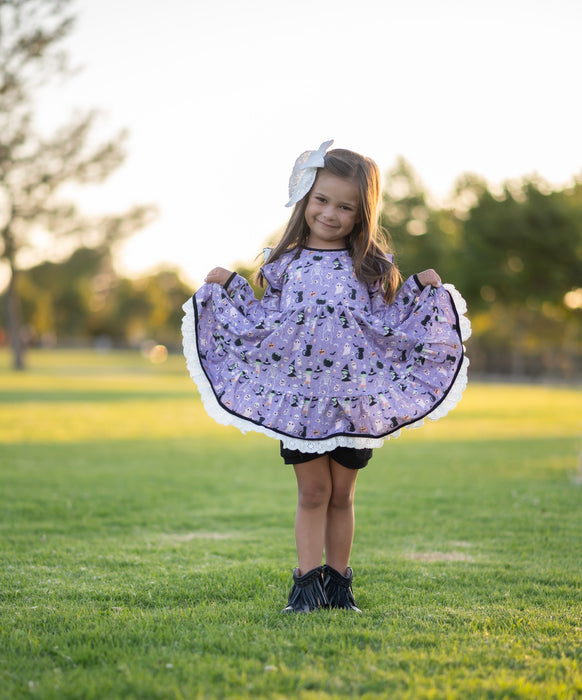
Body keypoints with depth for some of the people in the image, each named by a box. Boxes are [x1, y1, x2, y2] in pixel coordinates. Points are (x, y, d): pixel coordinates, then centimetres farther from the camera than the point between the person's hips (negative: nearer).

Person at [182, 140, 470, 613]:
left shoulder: (370, 266, 3)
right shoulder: (286, 264, 4)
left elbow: (383, 325, 4)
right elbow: (265, 325, 11)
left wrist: (420, 290, -4)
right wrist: (230, 287, 6)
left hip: (355, 400, 0)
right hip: (298, 398, 0)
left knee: (341, 494, 10)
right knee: (312, 491, 4)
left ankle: (338, 582, 21)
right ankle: (307, 582, 11)